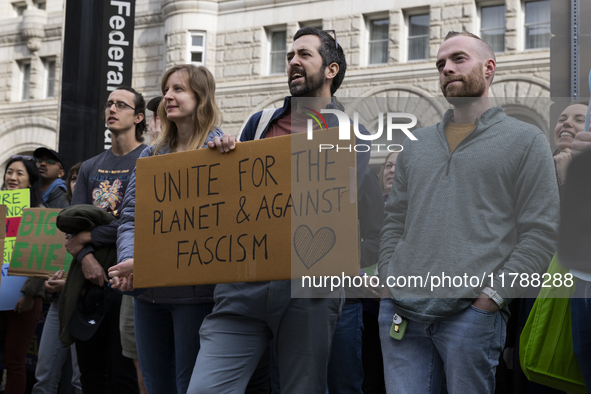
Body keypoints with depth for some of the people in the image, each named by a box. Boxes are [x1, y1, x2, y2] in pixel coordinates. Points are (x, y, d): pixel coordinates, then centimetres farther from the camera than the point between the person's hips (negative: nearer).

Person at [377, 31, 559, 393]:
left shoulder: (525, 140, 4)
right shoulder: (416, 145, 19)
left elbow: (541, 233, -2)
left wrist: (491, 297, -10)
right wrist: (388, 282, 7)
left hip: (470, 313, -4)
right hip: (400, 312, 4)